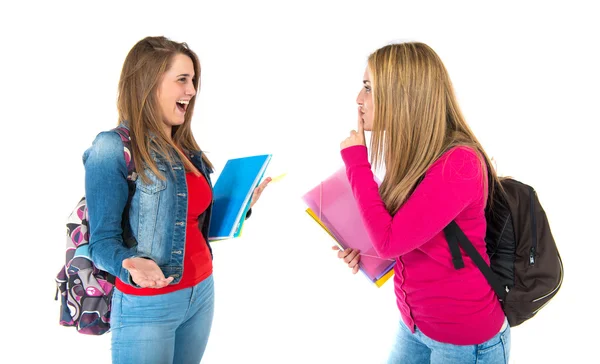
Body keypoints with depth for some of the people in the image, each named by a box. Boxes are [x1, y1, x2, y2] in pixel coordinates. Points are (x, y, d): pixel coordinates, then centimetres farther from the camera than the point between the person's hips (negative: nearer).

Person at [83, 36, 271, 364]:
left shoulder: (187, 149, 7)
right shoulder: (113, 148, -15)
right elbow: (103, 241, -15)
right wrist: (130, 264, -34)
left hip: (202, 293, 7)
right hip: (146, 307, -6)